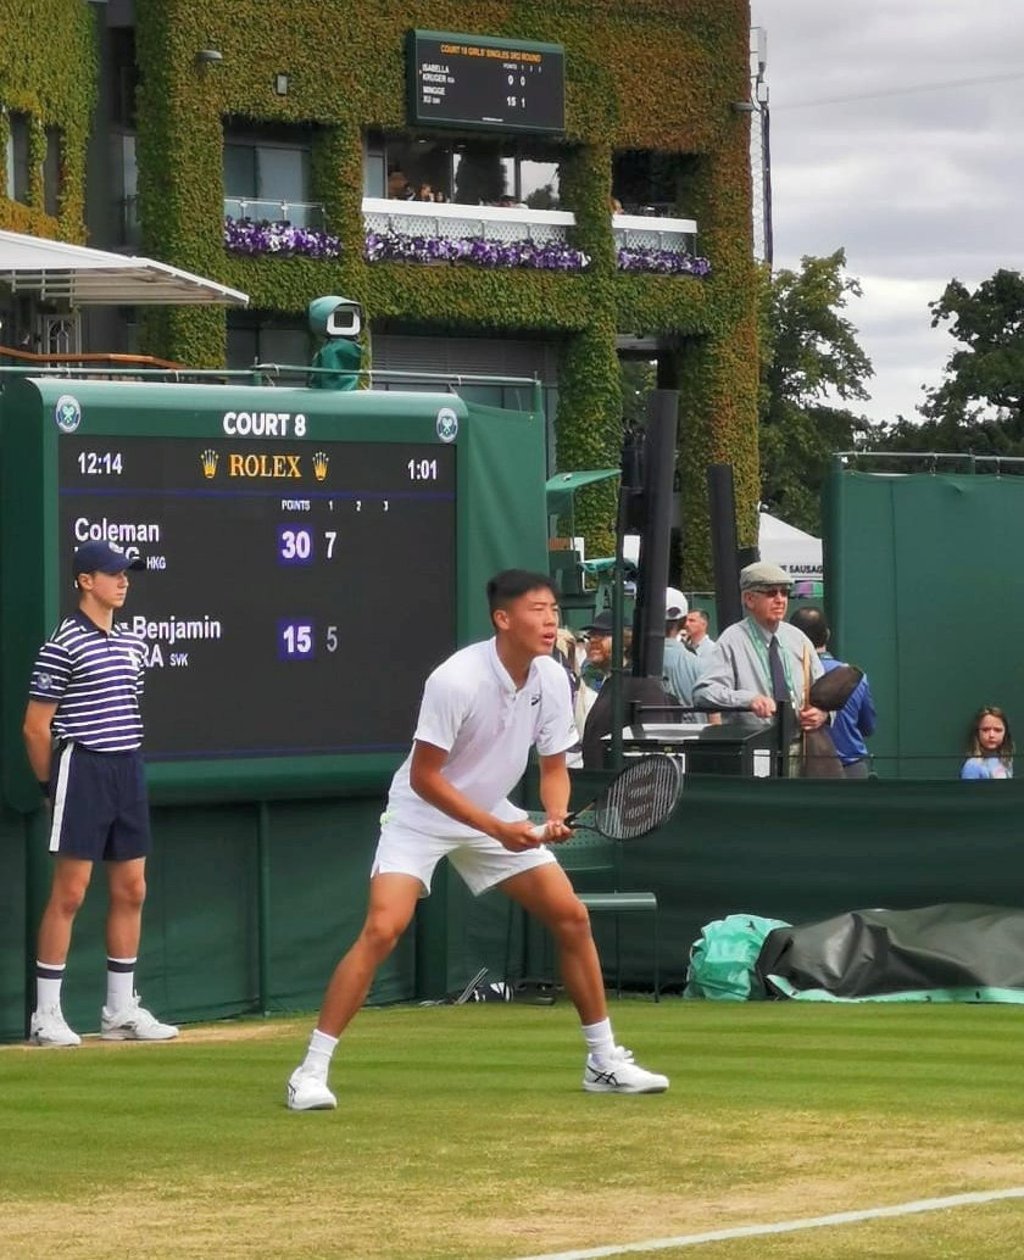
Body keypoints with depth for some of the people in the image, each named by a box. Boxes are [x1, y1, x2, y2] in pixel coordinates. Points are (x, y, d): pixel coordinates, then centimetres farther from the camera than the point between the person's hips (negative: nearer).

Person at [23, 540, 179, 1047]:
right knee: (69, 892, -7)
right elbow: (36, 726, -9)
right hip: (82, 768, -8)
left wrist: (125, 766, 15)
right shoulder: (63, 644, -10)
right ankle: (46, 1015, -3)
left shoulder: (131, 644, 14)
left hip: (128, 771, 8)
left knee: (131, 891, 9)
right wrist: (51, 785, -4)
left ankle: (121, 1011, 17)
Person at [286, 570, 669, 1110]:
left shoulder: (552, 680, -9)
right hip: (422, 814, -6)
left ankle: (604, 1061, 12)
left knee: (571, 915, -1)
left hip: (495, 815, 6)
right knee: (382, 928, -22)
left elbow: (553, 766, 2)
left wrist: (556, 814, -19)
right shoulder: (456, 681, -28)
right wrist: (498, 831, -27)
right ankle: (311, 1072, -16)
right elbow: (424, 777, -23)